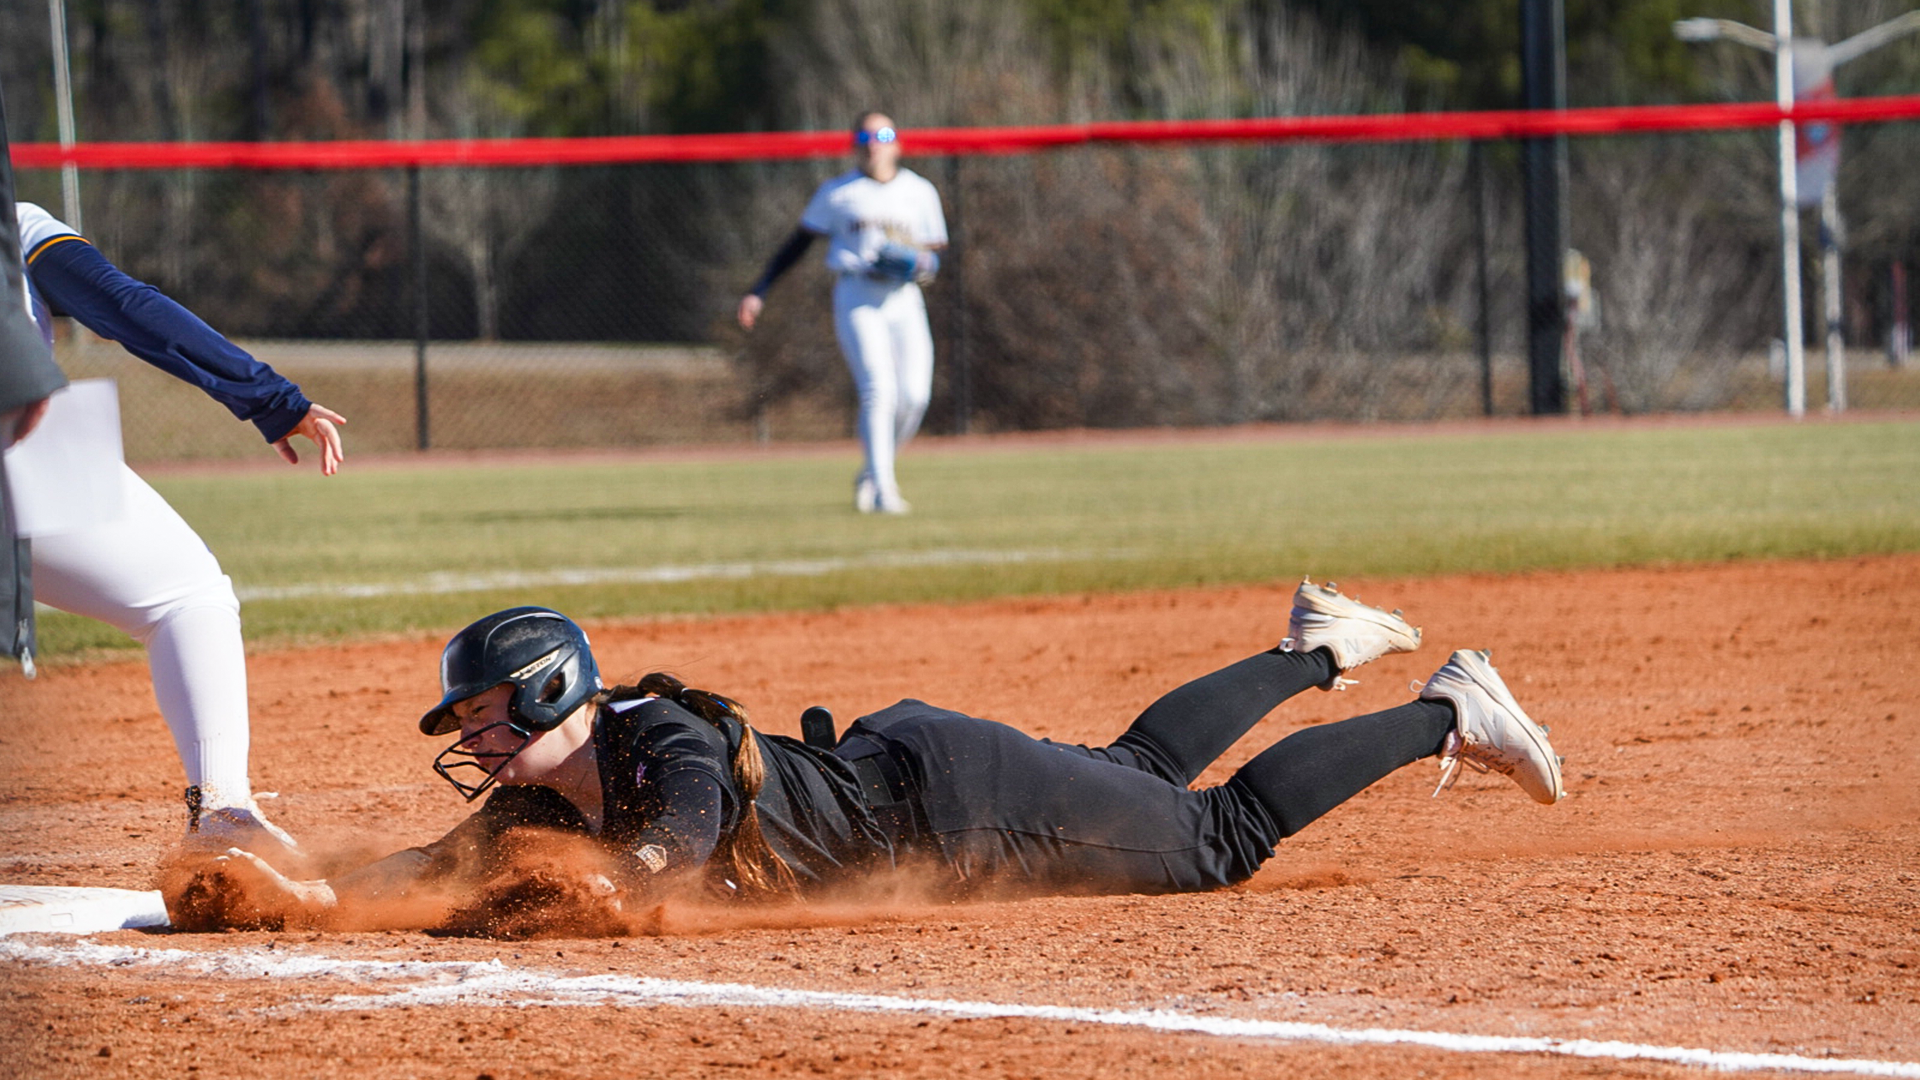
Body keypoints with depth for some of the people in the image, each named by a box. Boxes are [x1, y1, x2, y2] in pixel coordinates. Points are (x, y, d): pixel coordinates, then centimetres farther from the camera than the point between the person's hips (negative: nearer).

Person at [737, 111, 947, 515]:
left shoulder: (920, 192, 13)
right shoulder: (837, 192, 7)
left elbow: (934, 251, 18)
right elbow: (799, 241, 12)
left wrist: (923, 265, -7)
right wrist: (758, 291, 7)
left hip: (903, 299, 3)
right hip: (856, 297, -3)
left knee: (913, 395, -10)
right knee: (878, 388, -18)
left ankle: (874, 472, 15)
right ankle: (882, 489, -18)